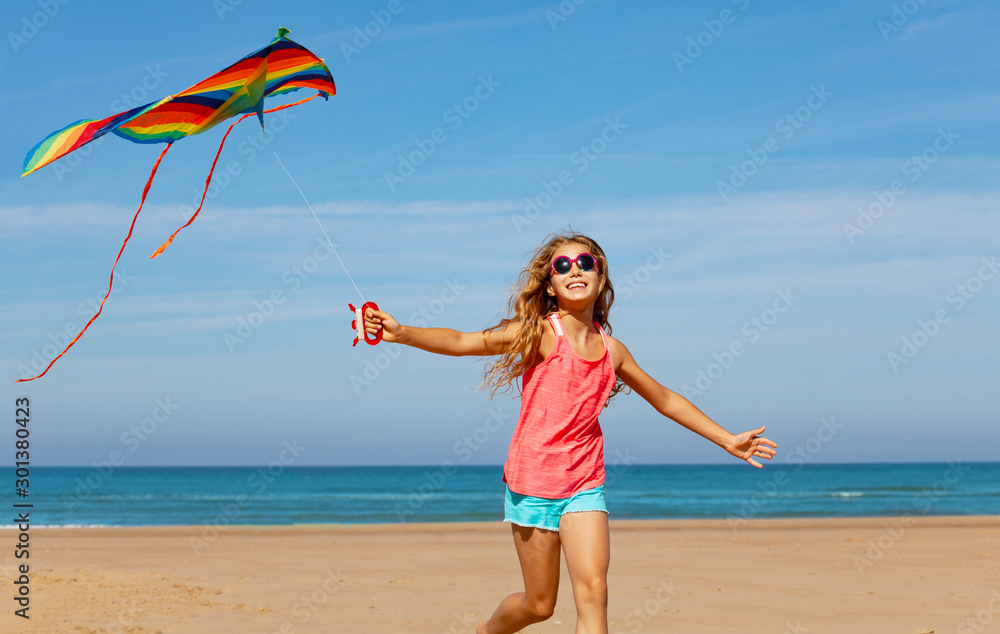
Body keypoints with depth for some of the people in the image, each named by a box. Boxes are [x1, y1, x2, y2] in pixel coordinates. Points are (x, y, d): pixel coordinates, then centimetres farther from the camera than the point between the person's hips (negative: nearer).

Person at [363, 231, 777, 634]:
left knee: (593, 592, -14)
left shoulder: (612, 350, 4)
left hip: (584, 485, 3)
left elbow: (666, 400, 18)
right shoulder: (539, 333, -9)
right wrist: (401, 333, -34)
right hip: (533, 481, -3)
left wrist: (728, 440, 21)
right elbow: (463, 342, -19)